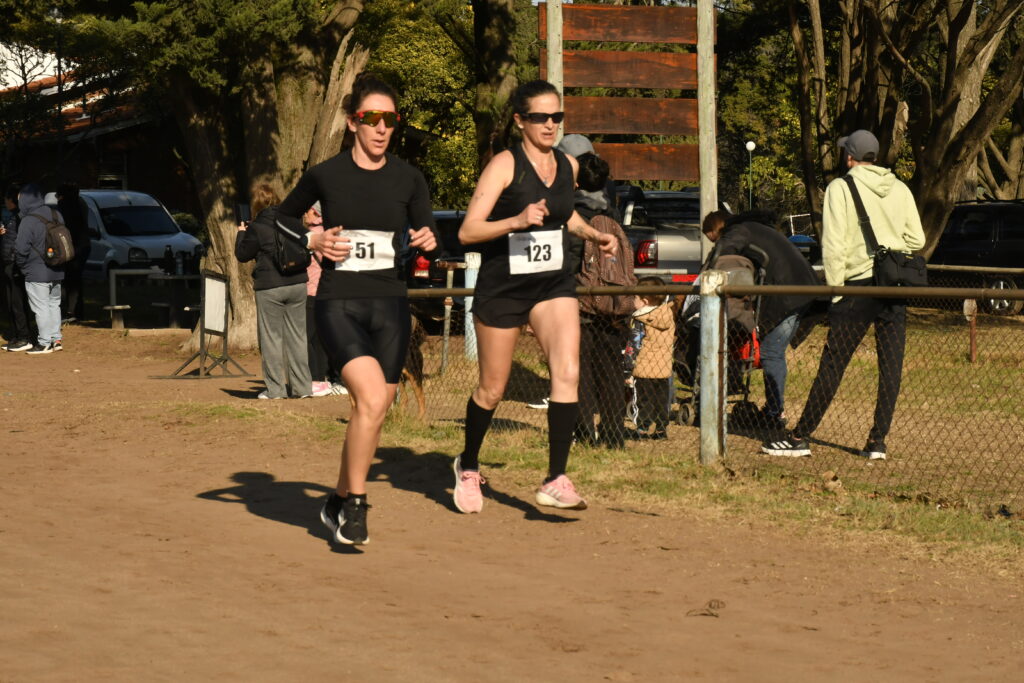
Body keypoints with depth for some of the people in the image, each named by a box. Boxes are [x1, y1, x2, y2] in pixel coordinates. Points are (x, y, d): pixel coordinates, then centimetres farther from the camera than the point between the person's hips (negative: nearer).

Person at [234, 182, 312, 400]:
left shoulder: (256, 228, -8)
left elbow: (242, 255, -1)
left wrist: (241, 233, 15)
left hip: (270, 287, -4)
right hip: (297, 284, 4)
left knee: (271, 337, 3)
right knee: (297, 335, 8)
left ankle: (275, 388, 2)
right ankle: (301, 386, 8)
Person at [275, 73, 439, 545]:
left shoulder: (408, 180, 3)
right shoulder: (325, 175, -1)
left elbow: (427, 233, 13)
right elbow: (284, 217, 16)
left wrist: (429, 242, -10)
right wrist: (312, 241, -2)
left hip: (391, 307, 3)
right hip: (339, 306, -3)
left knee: (373, 412, 7)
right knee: (372, 399, -23)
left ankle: (339, 503, 28)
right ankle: (355, 503, -8)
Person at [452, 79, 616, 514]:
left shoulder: (568, 166, 6)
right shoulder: (505, 165, -12)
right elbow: (467, 232, -18)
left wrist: (593, 234, 11)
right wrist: (517, 221, -32)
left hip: (553, 284, 4)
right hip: (502, 287, -4)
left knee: (567, 372, -17)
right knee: (492, 389, 8)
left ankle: (556, 482, -15)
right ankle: (468, 467, 34)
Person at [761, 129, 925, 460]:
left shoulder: (841, 188, -4)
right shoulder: (900, 189, 9)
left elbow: (833, 244, -9)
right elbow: (916, 239, 9)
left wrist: (834, 288, -5)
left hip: (859, 286, -4)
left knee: (832, 365, -2)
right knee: (891, 367, 6)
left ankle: (800, 438, 2)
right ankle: (877, 441, 5)